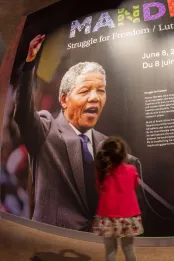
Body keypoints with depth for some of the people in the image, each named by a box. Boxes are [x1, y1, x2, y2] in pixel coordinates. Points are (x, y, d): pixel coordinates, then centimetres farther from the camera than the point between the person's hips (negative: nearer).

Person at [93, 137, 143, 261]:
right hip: (128, 216, 1)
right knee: (129, 248, 16)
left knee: (110, 249, 12)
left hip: (107, 216, 0)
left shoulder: (102, 173, -9)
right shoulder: (132, 170, -8)